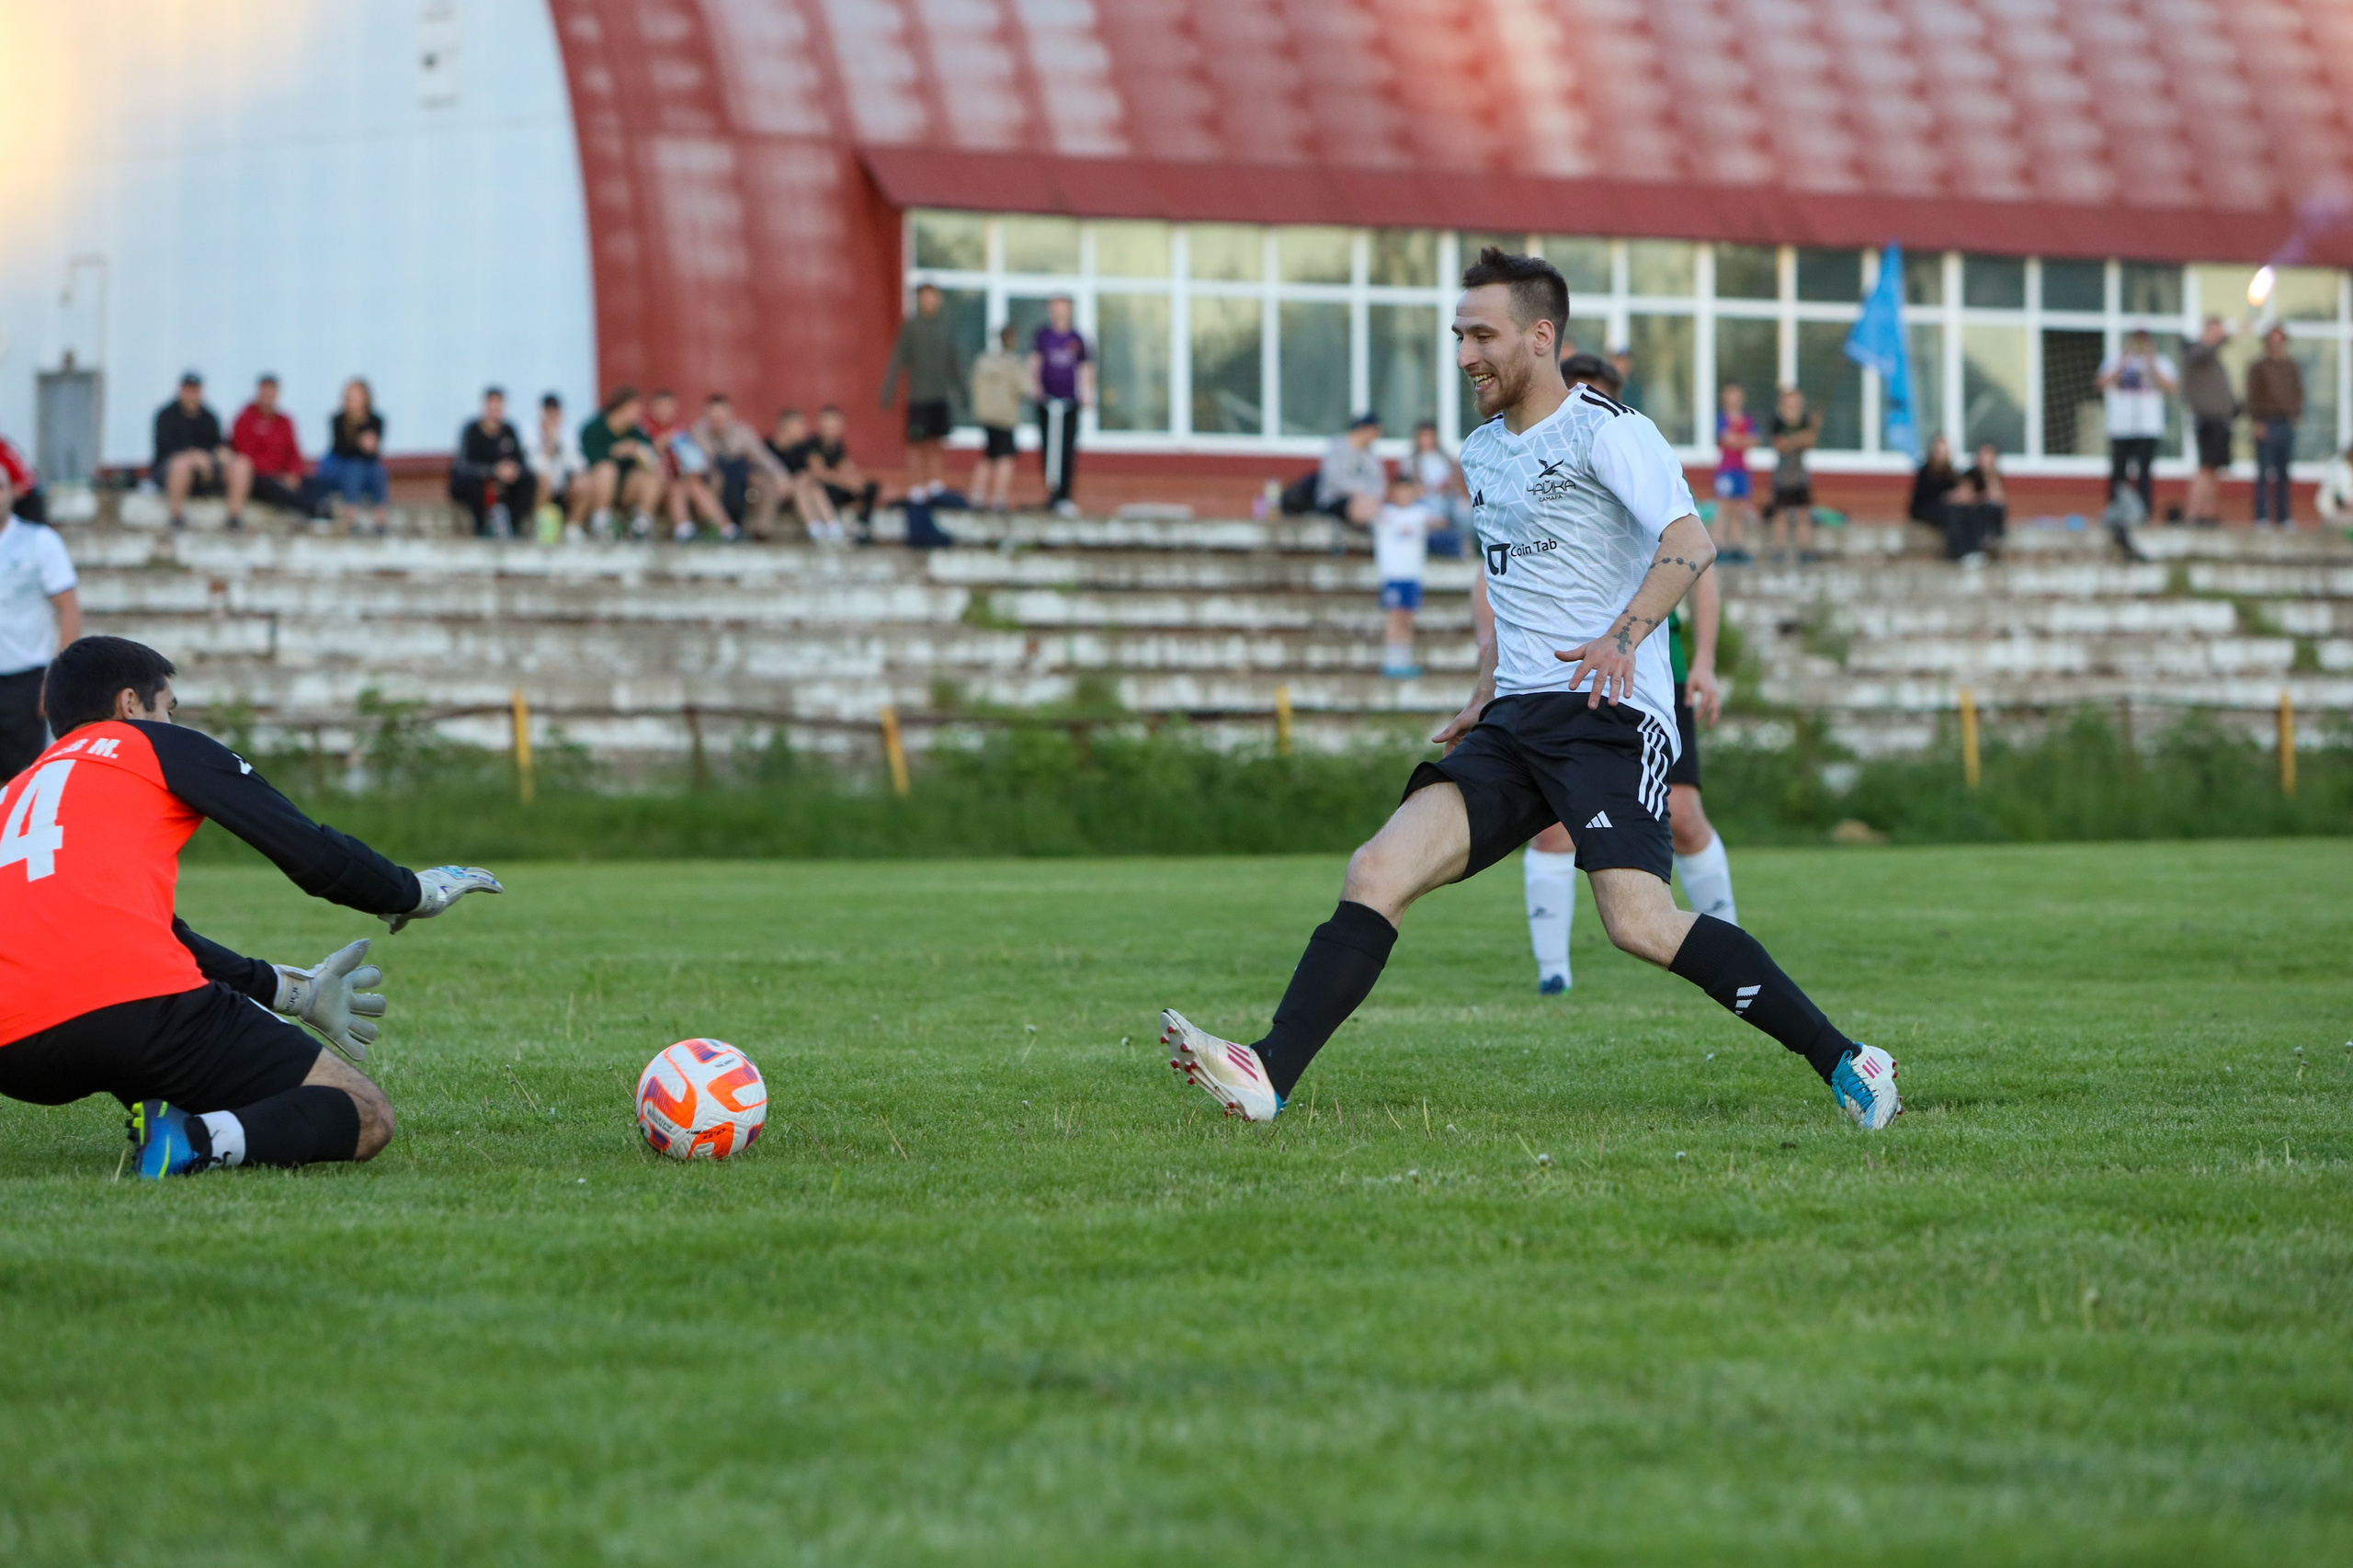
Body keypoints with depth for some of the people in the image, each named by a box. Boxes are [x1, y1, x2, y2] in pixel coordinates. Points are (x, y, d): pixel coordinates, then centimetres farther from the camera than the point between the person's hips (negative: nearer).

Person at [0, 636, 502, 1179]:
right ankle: (200, 1140, -24)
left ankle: (164, 1116, 7)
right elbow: (314, 856, 12)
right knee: (366, 1118, 4)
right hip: (136, 1008, -7)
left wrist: (294, 992, 41)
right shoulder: (158, 745, 14)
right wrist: (415, 891, 32)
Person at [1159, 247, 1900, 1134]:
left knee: (1639, 924, -23)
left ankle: (1843, 1062, -12)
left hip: (1608, 712, -7)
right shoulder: (1481, 453, 20)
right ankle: (1267, 1079, -18)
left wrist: (1625, 633, -38)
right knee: (1378, 871, -11)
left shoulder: (1603, 430, -6)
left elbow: (1689, 542, -21)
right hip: (1511, 725, 7)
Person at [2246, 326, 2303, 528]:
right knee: (2264, 473, -4)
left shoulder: (2293, 368, 13)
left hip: (2287, 423, 4)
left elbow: (2298, 393, 17)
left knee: (2284, 474, 5)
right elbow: (2252, 397, -2)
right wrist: (2257, 422, -11)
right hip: (2266, 426, -4)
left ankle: (2284, 516, 9)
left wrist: (2298, 415, 2)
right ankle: (2262, 517, -2)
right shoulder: (2258, 368, 2)